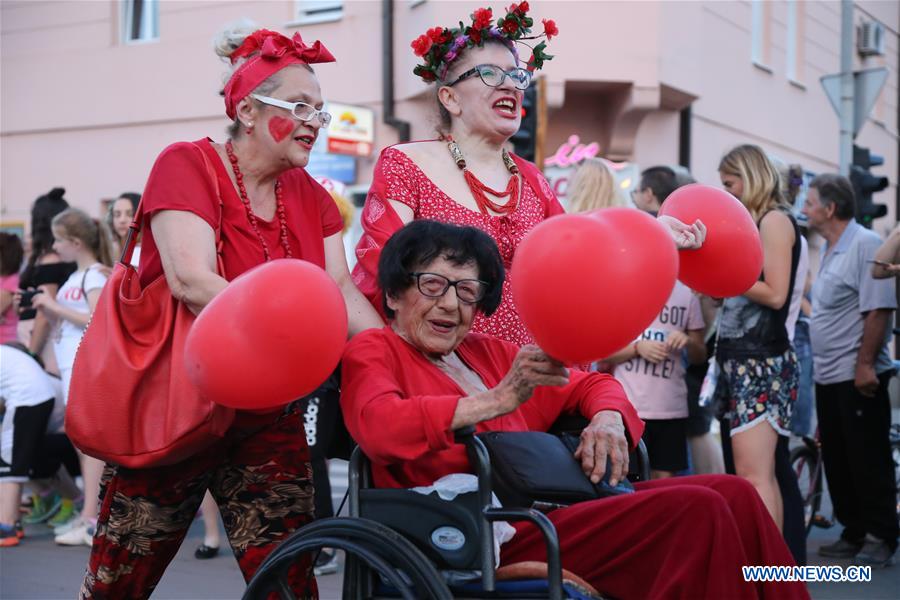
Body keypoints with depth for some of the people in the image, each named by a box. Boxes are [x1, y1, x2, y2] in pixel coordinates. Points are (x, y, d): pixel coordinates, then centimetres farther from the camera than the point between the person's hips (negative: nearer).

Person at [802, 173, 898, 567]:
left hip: (858, 377, -9)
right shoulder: (830, 251, 15)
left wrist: (865, 365, -23)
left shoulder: (865, 245, -14)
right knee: (836, 460, 13)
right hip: (828, 375, 9)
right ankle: (854, 534, 22)